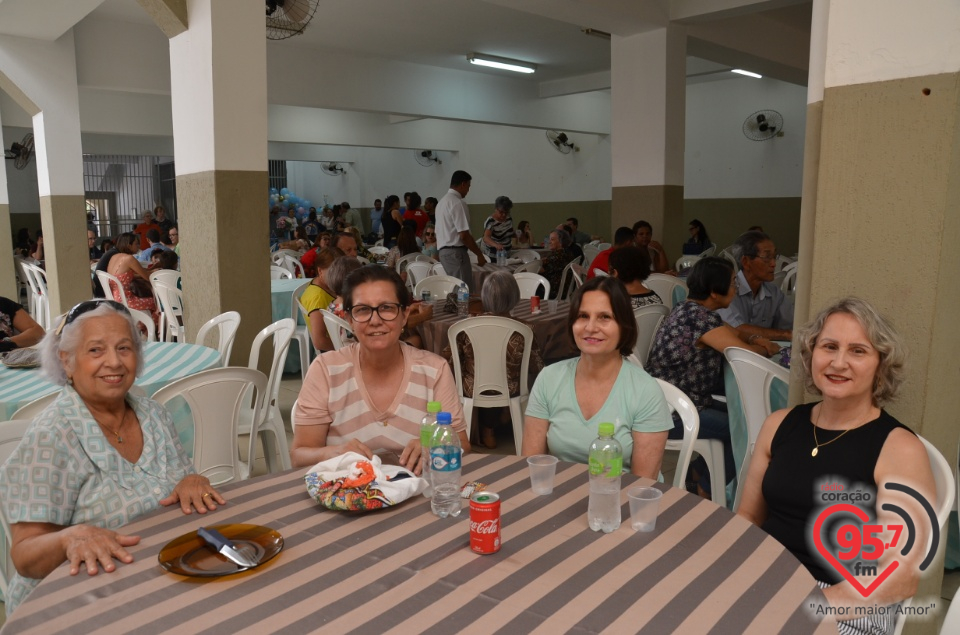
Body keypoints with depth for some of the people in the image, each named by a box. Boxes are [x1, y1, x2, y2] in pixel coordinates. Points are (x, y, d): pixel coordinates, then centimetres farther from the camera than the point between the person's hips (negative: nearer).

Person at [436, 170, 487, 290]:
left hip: (443, 251, 10)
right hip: (456, 252, -10)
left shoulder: (442, 202, 16)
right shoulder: (458, 203, -14)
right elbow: (464, 235, -18)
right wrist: (479, 254, -10)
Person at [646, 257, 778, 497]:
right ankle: (706, 490, 12)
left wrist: (755, 341, 1)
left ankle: (698, 473, 28)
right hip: (672, 415, -10)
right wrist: (767, 349, 3)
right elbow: (747, 354, -19)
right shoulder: (702, 317, -23)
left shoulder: (687, 308, 8)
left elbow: (728, 335, 20)